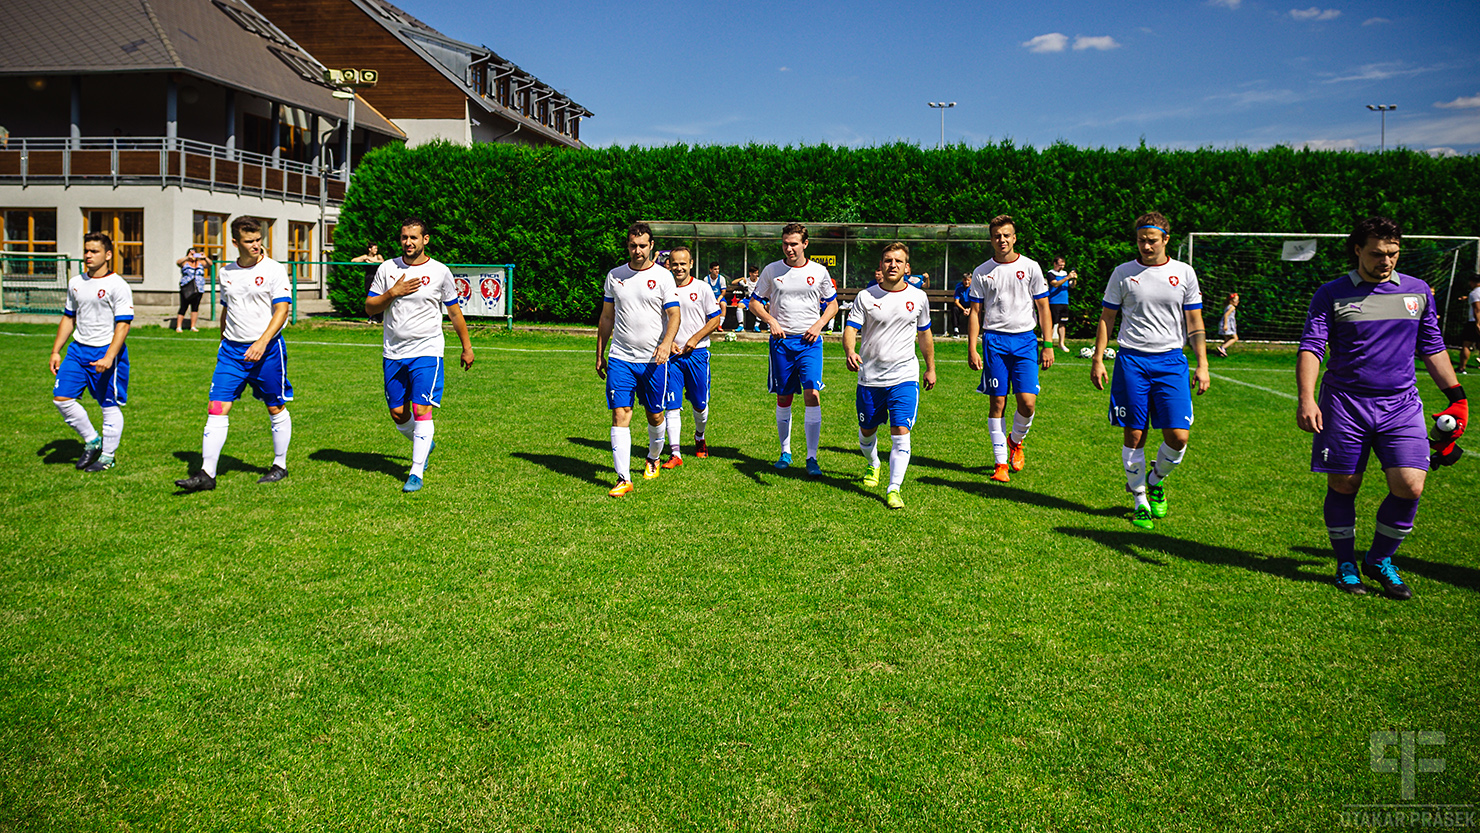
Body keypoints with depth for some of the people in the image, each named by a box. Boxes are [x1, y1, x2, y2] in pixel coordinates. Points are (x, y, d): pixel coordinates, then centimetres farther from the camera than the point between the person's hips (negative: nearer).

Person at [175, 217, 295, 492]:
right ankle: (207, 474, -2)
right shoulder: (226, 273, 9)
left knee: (276, 408, 7)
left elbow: (282, 310, -12)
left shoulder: (274, 270, -6)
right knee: (217, 407, -5)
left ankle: (280, 465, 23)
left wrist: (261, 343, -22)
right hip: (232, 348, 4)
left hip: (267, 348, -4)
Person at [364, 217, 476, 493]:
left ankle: (416, 473, -8)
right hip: (393, 354, 4)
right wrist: (393, 293, -12)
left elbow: (455, 312, 8)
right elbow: (369, 308, 5)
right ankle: (425, 443, 38)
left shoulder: (440, 272, -1)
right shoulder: (387, 268, 5)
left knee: (421, 411, -13)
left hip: (427, 351, -3)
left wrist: (467, 348, 9)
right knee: (398, 414, 9)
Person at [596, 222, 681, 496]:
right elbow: (606, 317, 15)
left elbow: (674, 314, -7)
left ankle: (653, 459, 38)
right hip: (620, 358, 2)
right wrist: (599, 355, 14)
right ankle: (623, 479, -8)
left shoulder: (663, 276, -1)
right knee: (620, 414, -8)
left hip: (654, 360, -1)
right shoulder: (614, 276, 8)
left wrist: (666, 343, -25)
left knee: (655, 415, 9)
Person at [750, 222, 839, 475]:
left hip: (809, 342, -1)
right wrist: (771, 321, -8)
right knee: (783, 398, 7)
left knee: (812, 395, -13)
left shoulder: (819, 271, 3)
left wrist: (818, 325, -4)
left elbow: (832, 304, 13)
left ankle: (811, 457, -7)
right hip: (781, 341, 1)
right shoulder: (771, 271, 3)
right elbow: (755, 303, 10)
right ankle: (785, 452, 22)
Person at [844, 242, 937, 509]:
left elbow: (924, 334, 17)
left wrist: (931, 368, 21)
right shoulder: (866, 297, -1)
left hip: (904, 377, 0)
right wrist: (850, 352, -29)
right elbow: (850, 329, -8)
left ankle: (894, 489, -8)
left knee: (900, 434, -12)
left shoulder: (918, 297, 4)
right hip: (870, 377, 1)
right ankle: (872, 464, 44)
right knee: (867, 431, 13)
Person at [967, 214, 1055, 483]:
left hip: (1025, 340, 0)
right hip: (994, 340, 0)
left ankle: (1016, 441, 22)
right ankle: (1000, 462, 8)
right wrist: (972, 349, 0)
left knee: (1028, 402, -9)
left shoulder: (1030, 267, 5)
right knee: (998, 402, -1)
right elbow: (975, 312, 8)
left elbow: (1043, 307, 7)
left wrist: (1048, 345, 1)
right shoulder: (982, 272, 6)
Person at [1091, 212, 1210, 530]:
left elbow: (1195, 323, 9)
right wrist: (1097, 360, 2)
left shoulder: (1184, 273, 6)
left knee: (1178, 436, -7)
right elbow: (1106, 319, 9)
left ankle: (1156, 480, 22)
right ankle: (1140, 500, 15)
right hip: (1131, 360, 0)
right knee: (1134, 435, 1)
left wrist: (1202, 365, 2)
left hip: (1171, 360, 1)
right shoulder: (1123, 274, 5)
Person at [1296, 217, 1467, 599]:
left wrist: (1456, 394, 15)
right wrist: (1306, 398, -18)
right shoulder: (1331, 294, 0)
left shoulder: (1418, 291, 10)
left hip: (1401, 405, 2)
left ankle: (1380, 560, 14)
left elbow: (1432, 347, 19)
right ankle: (1346, 564, 22)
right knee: (1342, 486, 3)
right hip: (1344, 404, -2)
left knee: (1409, 486, -8)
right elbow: (1310, 347, -6)